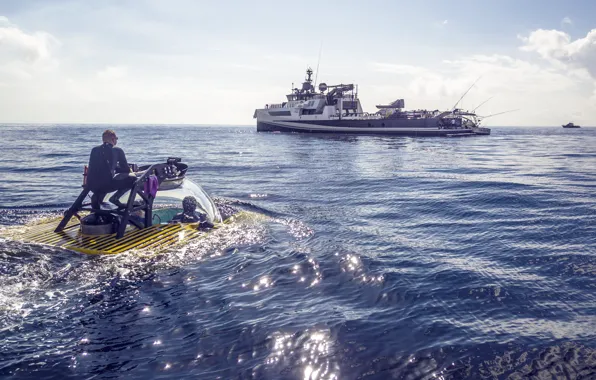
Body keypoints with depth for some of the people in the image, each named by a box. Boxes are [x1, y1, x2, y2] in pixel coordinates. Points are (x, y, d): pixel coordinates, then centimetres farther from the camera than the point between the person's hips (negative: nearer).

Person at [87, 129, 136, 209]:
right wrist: (116, 168, 35)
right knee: (133, 178, 10)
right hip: (106, 184, -6)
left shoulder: (94, 150, 17)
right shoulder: (118, 151, 5)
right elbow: (126, 170, 11)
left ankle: (97, 196, 14)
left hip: (91, 185, 6)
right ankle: (115, 198, -2)